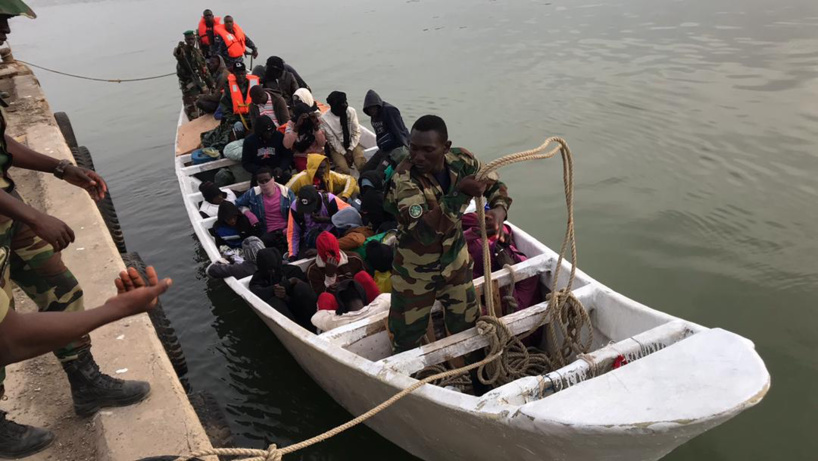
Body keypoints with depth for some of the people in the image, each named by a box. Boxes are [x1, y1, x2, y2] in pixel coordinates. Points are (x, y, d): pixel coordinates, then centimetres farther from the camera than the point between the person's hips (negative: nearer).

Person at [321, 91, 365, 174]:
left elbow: (356, 132, -3)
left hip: (353, 144, 2)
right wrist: (344, 153, -13)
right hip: (337, 147, -2)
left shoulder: (351, 111, -8)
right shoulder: (325, 118, -15)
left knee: (362, 164, -26)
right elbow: (332, 139, -10)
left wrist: (350, 149, -12)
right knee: (344, 170, -26)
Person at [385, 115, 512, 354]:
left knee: (466, 324, 23)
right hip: (416, 269, -4)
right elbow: (425, 232, -41)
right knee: (407, 330, 15)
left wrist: (499, 209, -23)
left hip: (455, 258, 5)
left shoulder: (460, 160, -17)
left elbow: (495, 184, -1)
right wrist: (460, 193, -47)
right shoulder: (404, 179, -32)